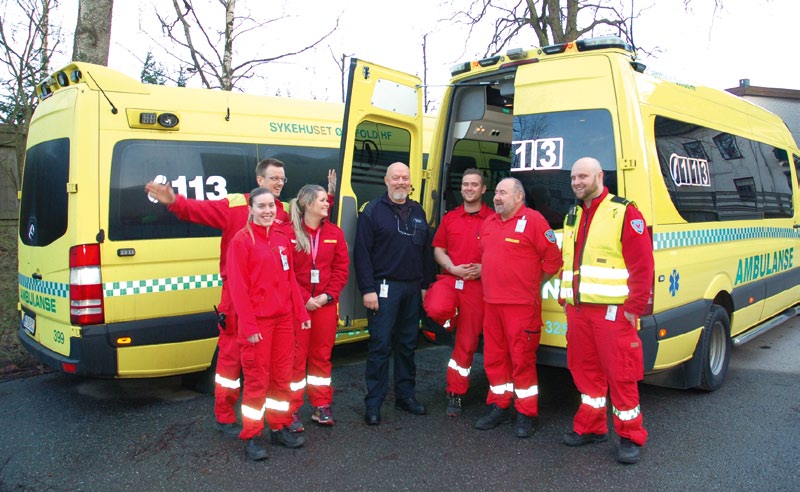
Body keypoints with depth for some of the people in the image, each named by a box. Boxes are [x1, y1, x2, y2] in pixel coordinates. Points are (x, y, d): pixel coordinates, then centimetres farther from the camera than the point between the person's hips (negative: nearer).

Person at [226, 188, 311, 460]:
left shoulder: (282, 238, 10)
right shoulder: (241, 240, -9)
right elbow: (238, 287, -12)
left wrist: (301, 313, 11)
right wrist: (248, 326, -15)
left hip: (284, 318, 6)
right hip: (257, 322, -6)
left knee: (282, 376, 14)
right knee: (257, 380, 1)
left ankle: (279, 428, 29)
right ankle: (252, 438, 15)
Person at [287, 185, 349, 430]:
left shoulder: (334, 233, 5)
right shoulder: (290, 232, -8)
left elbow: (342, 268, 4)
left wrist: (328, 295, -8)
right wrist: (304, 299, -13)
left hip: (326, 304, 4)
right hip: (297, 305, -3)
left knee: (322, 355, 13)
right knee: (296, 356, 3)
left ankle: (321, 407, 25)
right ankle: (292, 411, 14)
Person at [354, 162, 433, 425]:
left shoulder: (418, 212, 13)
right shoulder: (373, 210, -4)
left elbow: (425, 251, 17)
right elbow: (362, 253, -9)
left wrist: (425, 284, 12)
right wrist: (367, 289, -14)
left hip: (412, 289, 6)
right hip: (384, 287, -5)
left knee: (408, 344, 13)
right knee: (380, 346, -3)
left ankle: (405, 394, 26)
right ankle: (373, 403, 7)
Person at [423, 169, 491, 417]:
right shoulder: (449, 218, 11)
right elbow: (438, 250, 9)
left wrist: (484, 268, -14)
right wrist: (453, 268, -8)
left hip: (477, 284, -1)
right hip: (449, 278, 2)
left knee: (467, 342, 3)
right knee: (436, 309, -32)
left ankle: (455, 393, 18)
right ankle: (453, 321, 6)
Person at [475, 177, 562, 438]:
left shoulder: (533, 220, -7)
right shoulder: (488, 223, 14)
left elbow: (553, 260, -7)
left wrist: (533, 283, -2)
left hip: (522, 304, -7)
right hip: (492, 302, 7)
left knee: (522, 358, -1)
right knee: (494, 357, 12)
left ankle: (526, 414, 12)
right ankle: (498, 406, 25)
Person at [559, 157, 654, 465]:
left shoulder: (624, 213, -7)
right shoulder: (572, 217, 17)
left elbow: (642, 265, -11)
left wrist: (634, 308, -14)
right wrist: (565, 298, 15)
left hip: (612, 310, -7)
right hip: (578, 309, 7)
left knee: (620, 375, -1)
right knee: (585, 370, 14)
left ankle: (630, 436, 14)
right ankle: (590, 426, 28)